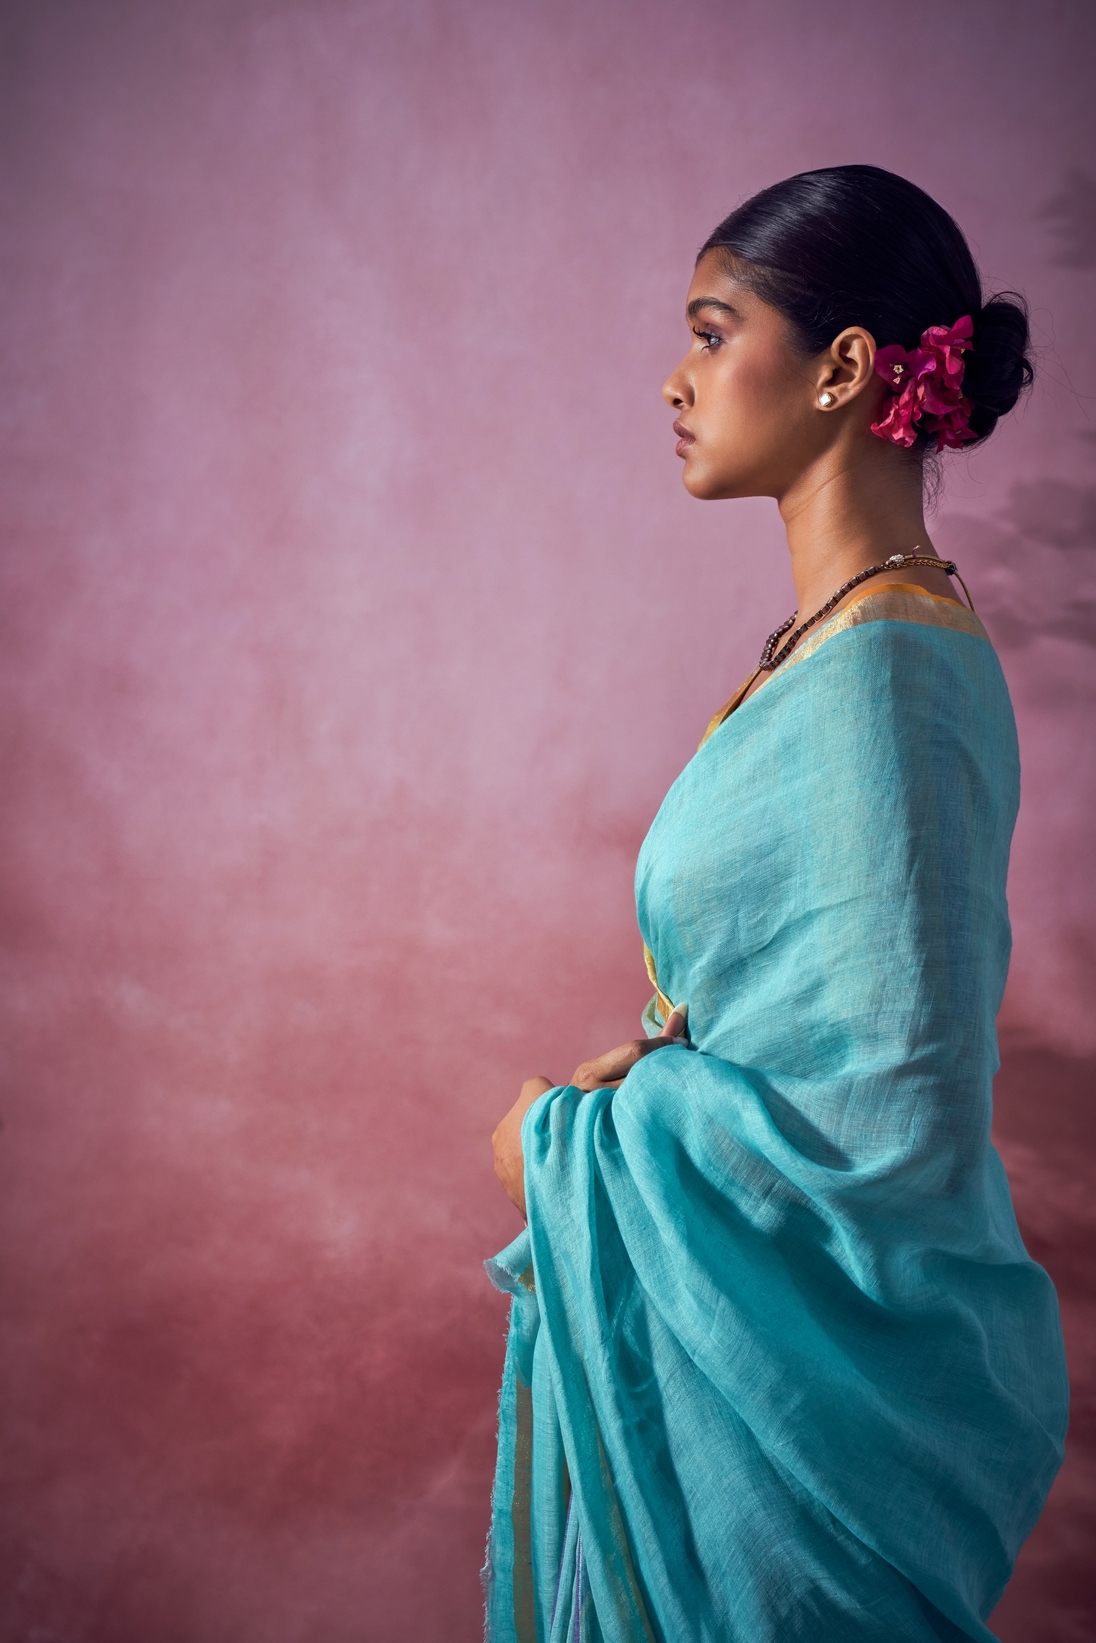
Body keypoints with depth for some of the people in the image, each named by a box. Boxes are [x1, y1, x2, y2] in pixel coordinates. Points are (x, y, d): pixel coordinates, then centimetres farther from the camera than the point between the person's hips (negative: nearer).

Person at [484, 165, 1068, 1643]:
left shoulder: (880, 683, -26)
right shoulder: (868, 633, 3)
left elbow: (898, 1118, -28)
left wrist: (575, 1137, -17)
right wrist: (661, 1061, 1)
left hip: (820, 1345, -8)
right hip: (759, 1290, 8)